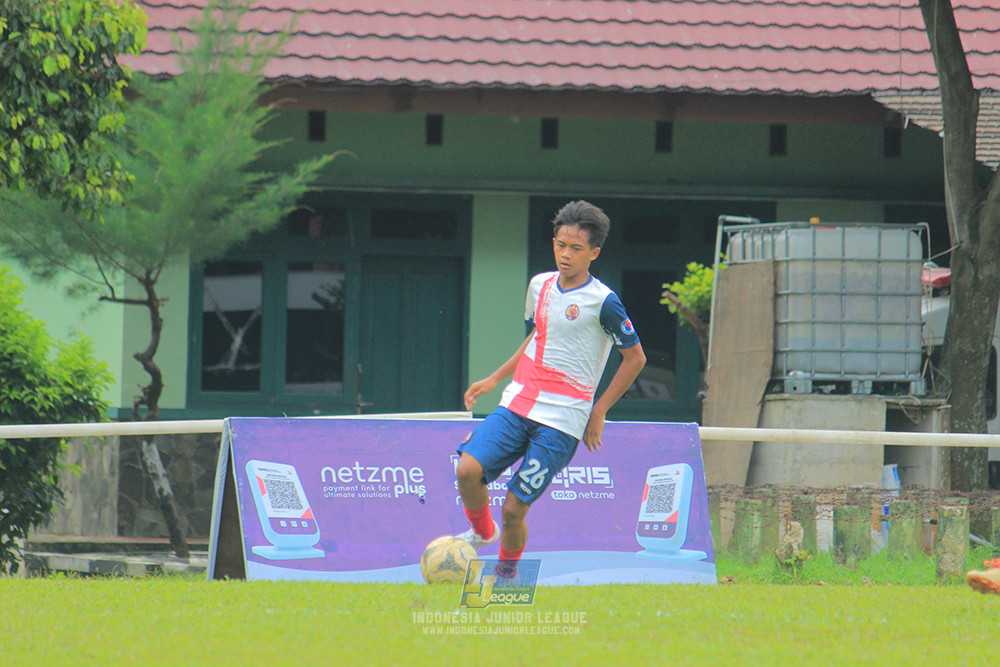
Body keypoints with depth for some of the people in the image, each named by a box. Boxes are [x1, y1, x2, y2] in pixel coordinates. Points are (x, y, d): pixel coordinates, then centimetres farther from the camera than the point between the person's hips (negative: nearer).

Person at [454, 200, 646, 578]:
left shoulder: (602, 302, -8)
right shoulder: (540, 285, 10)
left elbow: (635, 358, 0)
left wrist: (598, 412, 0)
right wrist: (494, 379, 24)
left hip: (561, 421, -5)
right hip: (517, 405, 5)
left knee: (513, 509, -8)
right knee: (468, 469, -19)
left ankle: (507, 574, 21)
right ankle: (482, 532, 12)